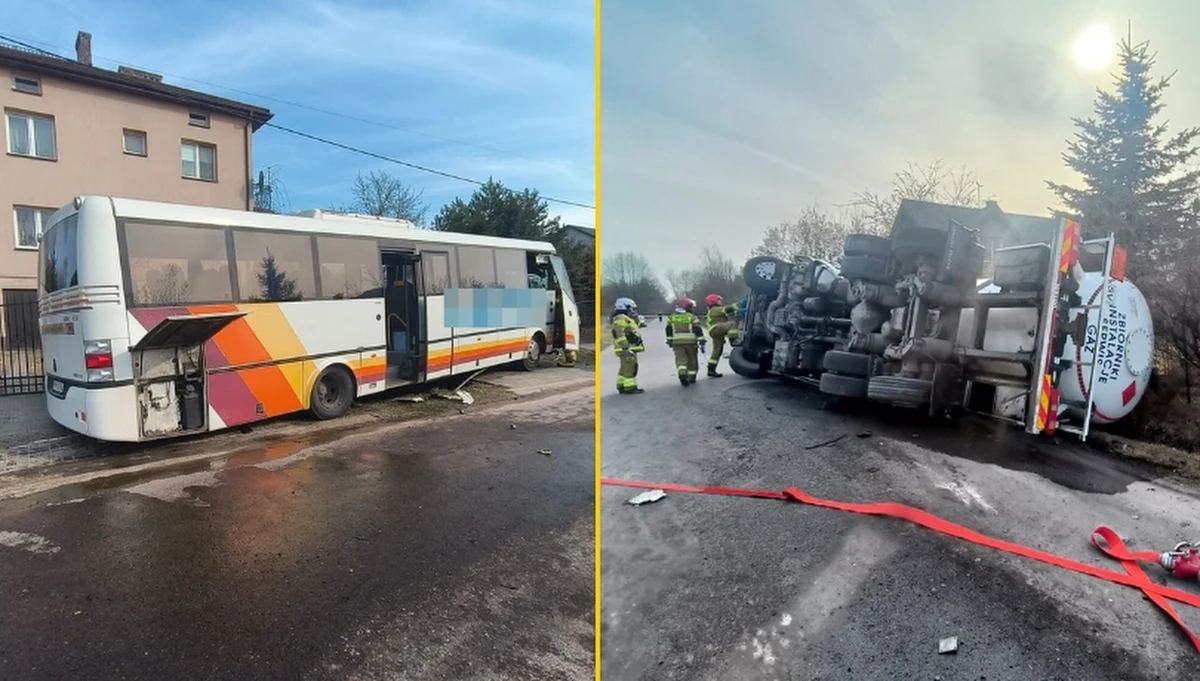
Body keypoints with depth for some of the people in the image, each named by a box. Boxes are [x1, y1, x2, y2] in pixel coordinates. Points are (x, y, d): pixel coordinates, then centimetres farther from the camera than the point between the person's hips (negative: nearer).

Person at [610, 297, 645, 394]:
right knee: (630, 367, -10)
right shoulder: (621, 319, -14)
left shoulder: (626, 319, 21)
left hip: (629, 348, 11)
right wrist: (625, 348, -27)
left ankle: (622, 386, 19)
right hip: (627, 349, -11)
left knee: (625, 368, 14)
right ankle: (629, 388, -9)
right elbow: (620, 335, -22)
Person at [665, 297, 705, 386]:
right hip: (690, 342, -2)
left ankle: (682, 373, -27)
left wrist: (669, 341, 20)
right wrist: (702, 342, -5)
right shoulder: (692, 317, -4)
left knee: (680, 359, -3)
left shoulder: (672, 317, 7)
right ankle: (692, 377, 20)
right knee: (692, 359, 14)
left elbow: (668, 331, 10)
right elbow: (698, 330, -8)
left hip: (677, 342, 2)